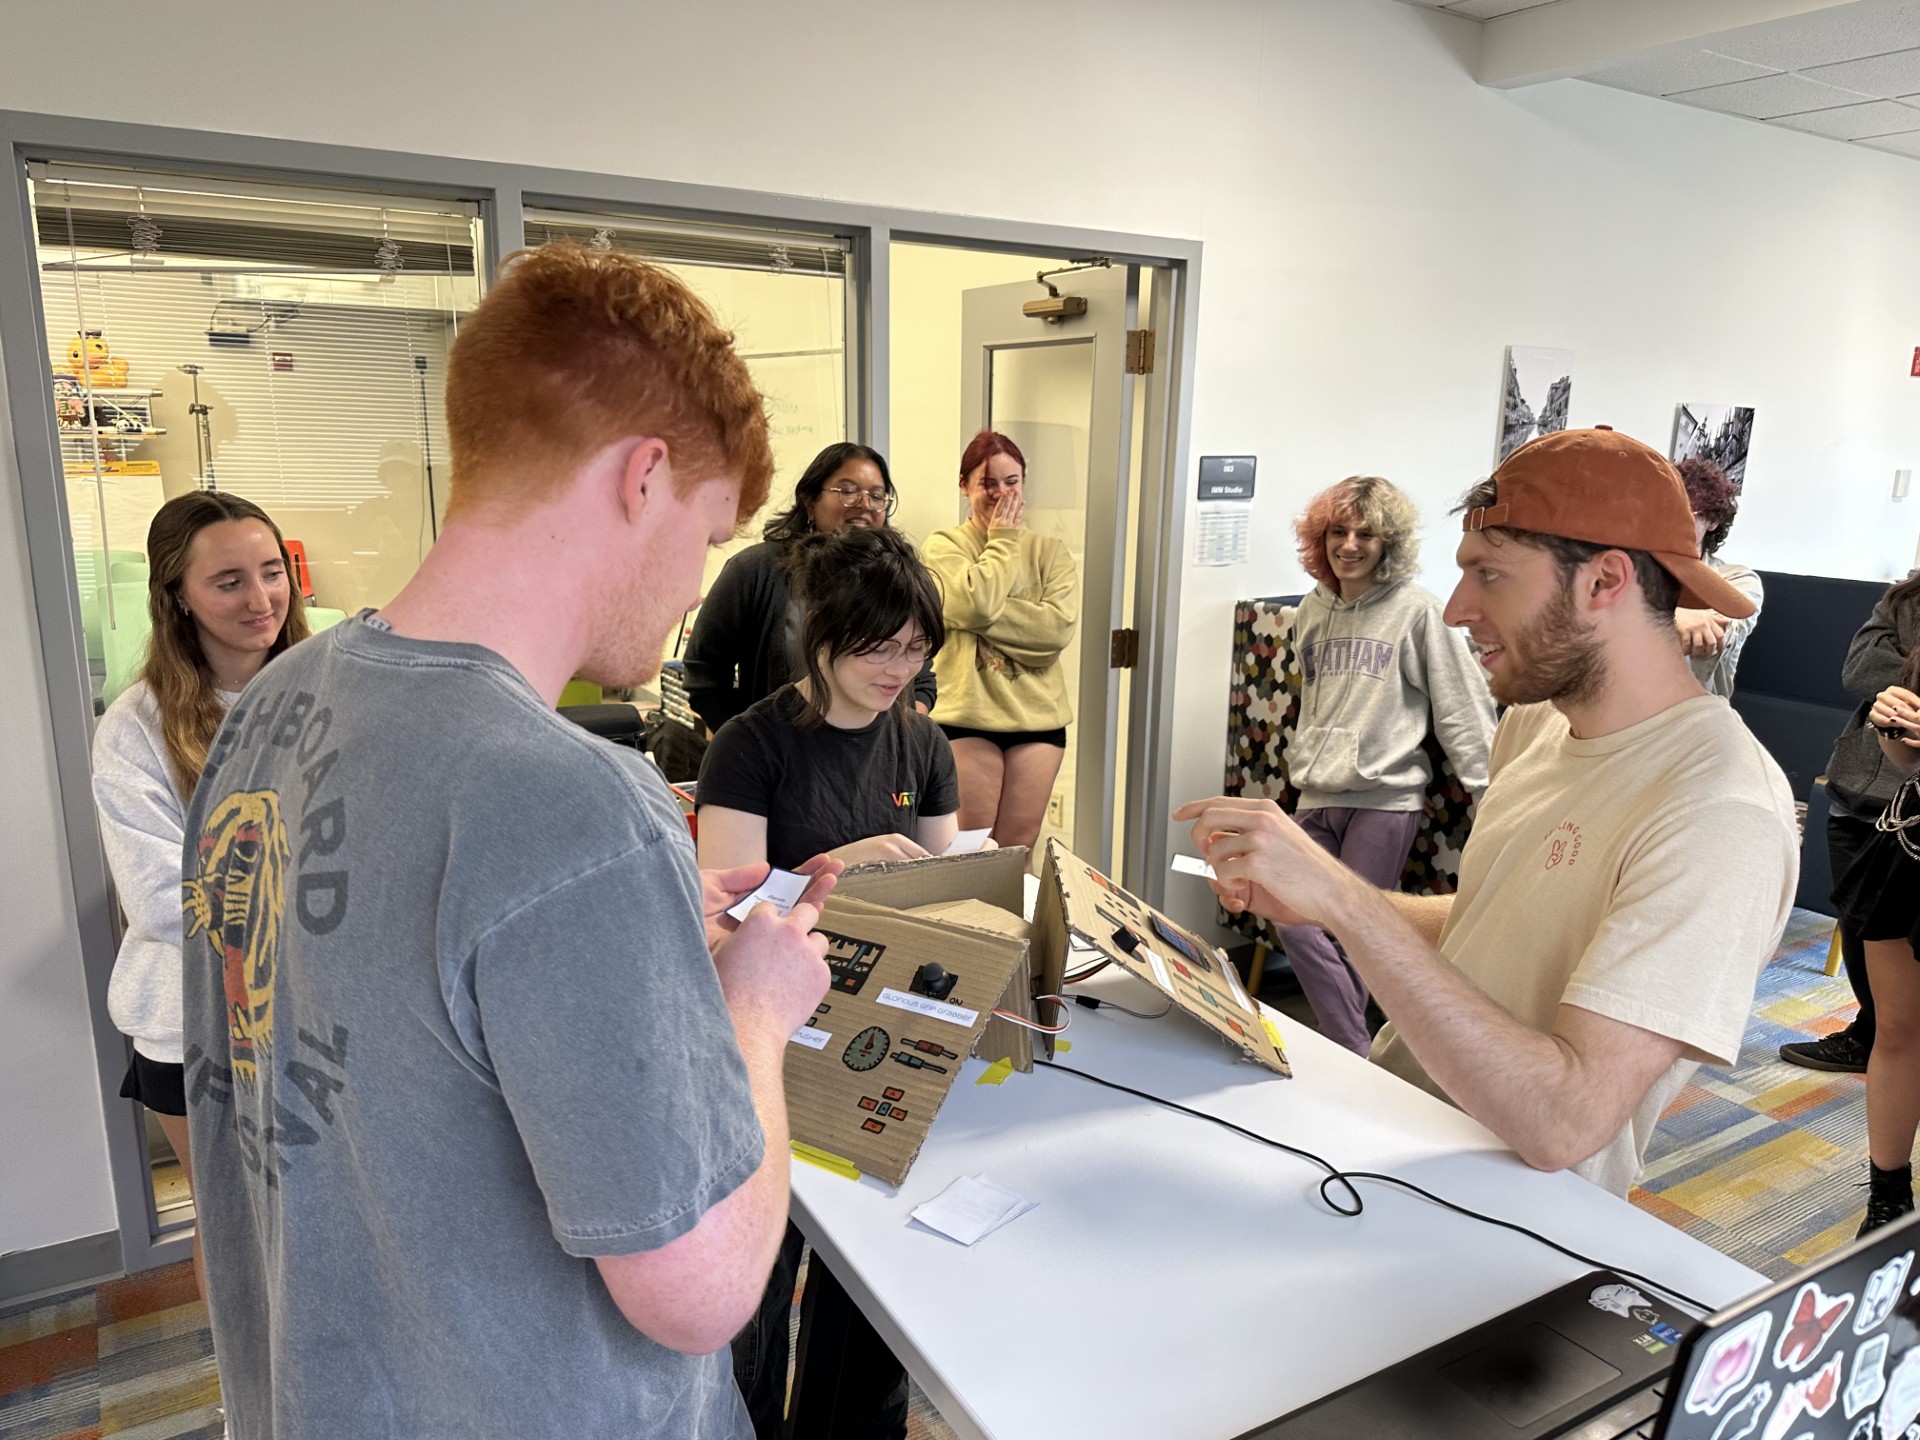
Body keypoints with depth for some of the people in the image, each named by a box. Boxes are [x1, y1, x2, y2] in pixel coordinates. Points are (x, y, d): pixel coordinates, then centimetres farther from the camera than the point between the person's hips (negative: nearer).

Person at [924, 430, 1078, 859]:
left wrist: (986, 611, -14)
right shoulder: (943, 546, 1)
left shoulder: (1049, 552, 9)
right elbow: (973, 603, -18)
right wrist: (1003, 540, -5)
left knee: (1019, 848, 9)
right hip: (967, 715, -2)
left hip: (1038, 716, 3)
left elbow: (1059, 627, -8)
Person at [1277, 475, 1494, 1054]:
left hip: (1384, 797, -6)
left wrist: (1491, 792, -11)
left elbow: (1464, 708, -8)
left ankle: (1350, 1054, 17)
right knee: (1294, 922, -3)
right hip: (1316, 796, 6)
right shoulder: (1313, 610, 11)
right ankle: (1356, 1054, 9)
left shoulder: (1417, 610, -7)